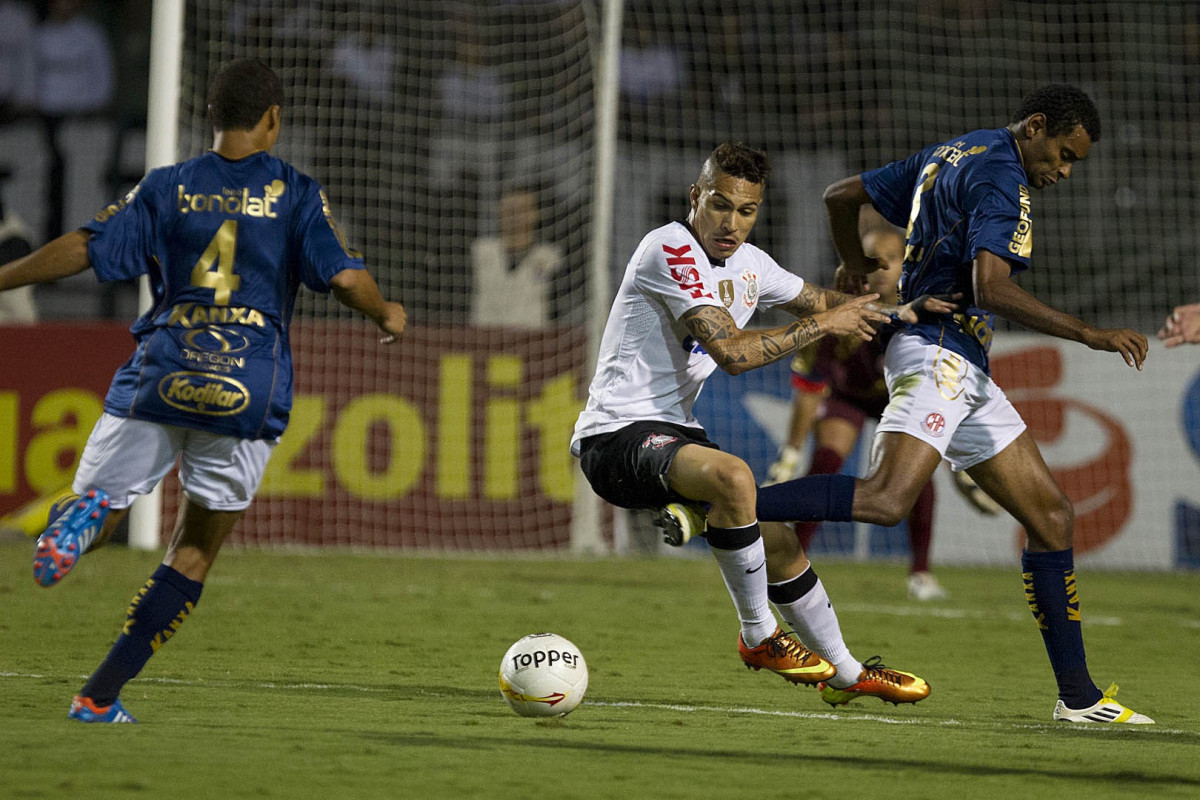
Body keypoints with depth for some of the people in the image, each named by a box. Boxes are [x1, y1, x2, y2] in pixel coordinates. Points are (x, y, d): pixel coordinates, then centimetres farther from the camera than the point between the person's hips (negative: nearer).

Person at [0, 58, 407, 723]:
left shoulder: (167, 188, 7)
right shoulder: (296, 194, 5)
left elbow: (83, 249, 0)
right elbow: (345, 276, -3)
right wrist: (386, 316, 17)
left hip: (158, 378, 0)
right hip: (249, 391, 0)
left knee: (100, 501, 13)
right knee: (193, 554, 9)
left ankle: (83, 519, -28)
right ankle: (99, 696, 2)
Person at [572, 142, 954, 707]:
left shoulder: (747, 263, 9)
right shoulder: (670, 248, -17)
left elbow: (821, 300, 27)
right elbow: (732, 351, -25)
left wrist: (898, 313, 11)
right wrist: (822, 324, -17)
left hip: (672, 434, 9)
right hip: (615, 437, -9)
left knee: (778, 539, 11)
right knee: (733, 476, -34)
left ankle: (846, 671, 31)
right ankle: (758, 636, -18)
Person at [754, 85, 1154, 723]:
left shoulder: (947, 157, 21)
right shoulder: (999, 176, -9)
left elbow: (839, 197, 28)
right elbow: (990, 289, -22)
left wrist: (863, 278, 40)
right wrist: (1090, 334, -20)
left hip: (964, 373, 11)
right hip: (940, 352, -11)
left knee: (1051, 515, 9)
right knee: (886, 499, -30)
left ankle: (1077, 695, 9)